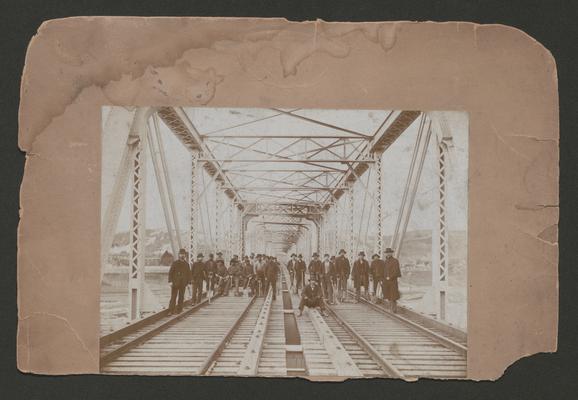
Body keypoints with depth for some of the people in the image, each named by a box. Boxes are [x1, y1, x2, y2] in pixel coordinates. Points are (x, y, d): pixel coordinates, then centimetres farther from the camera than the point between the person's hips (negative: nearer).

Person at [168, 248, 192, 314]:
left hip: (183, 284, 3)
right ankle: (171, 310, -4)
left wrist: (188, 282, 6)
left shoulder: (186, 264, 10)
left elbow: (189, 274, 14)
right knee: (173, 297, -5)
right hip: (175, 283, -3)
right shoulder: (174, 263, 2)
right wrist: (170, 281, -9)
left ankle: (178, 310, 11)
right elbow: (170, 272, -1)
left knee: (181, 298, 4)